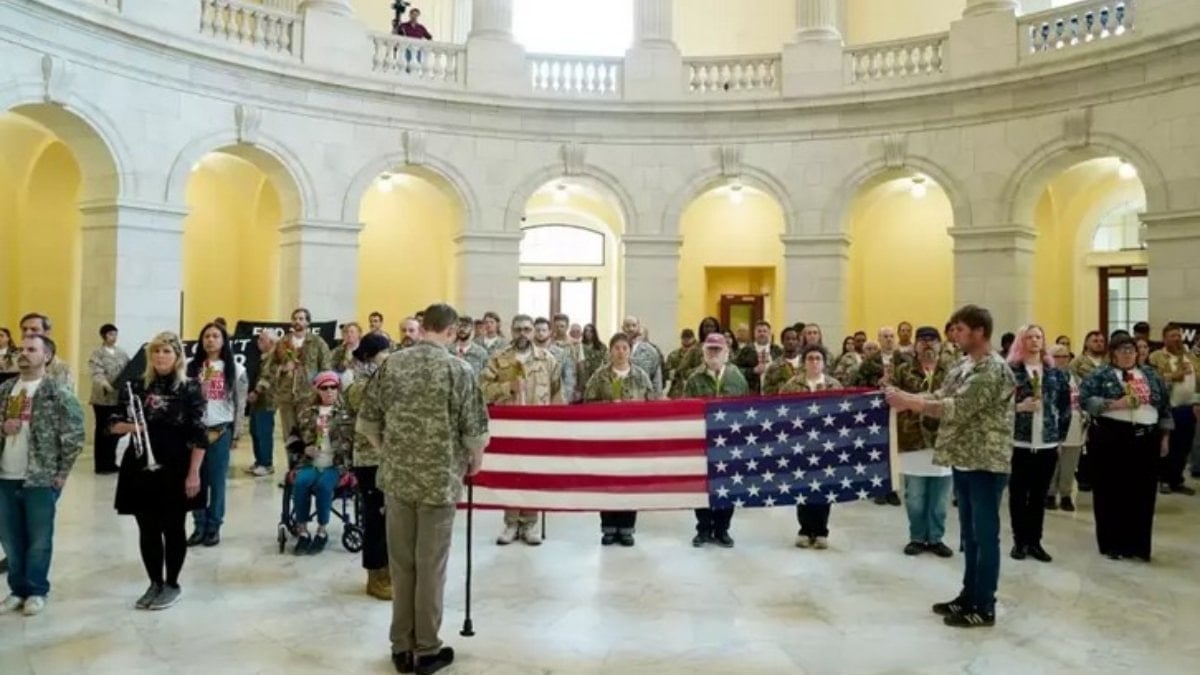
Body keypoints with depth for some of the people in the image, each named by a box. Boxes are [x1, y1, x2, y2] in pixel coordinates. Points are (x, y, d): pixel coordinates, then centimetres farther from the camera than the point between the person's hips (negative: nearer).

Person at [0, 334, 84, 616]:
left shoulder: (58, 393, -9)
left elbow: (74, 435, -9)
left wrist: (62, 472, -10)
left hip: (41, 479, -5)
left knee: (39, 540, 5)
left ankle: (37, 590, 19)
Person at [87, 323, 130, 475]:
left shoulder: (122, 353, 13)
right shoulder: (97, 353, -4)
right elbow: (96, 374, -17)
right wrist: (105, 384, -33)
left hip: (119, 398, 5)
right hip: (103, 398, -5)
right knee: (102, 431, 2)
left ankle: (111, 462, 20)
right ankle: (101, 465, 8)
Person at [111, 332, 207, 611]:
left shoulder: (190, 388, -7)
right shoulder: (136, 386, 5)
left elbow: (199, 436, -9)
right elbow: (115, 424, 10)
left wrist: (194, 473, -14)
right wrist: (130, 426, -14)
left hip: (175, 467, -4)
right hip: (141, 466, 4)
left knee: (172, 528, 6)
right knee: (147, 528, 11)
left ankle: (172, 584, 21)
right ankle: (155, 583, 26)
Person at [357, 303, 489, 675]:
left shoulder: (392, 363, 1)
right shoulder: (458, 369, -11)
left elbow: (367, 420, 5)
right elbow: (475, 430, -10)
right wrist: (475, 461, 9)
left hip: (397, 477, 4)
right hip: (440, 479, -4)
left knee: (401, 564, 14)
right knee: (430, 566, 7)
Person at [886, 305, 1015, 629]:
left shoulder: (994, 370, -18)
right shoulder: (964, 365, 12)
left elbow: (958, 408, -25)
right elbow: (941, 397, 9)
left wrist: (909, 403, -23)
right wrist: (907, 397, -7)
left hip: (986, 462, -9)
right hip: (964, 460, 9)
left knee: (986, 535, 1)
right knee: (970, 533, 17)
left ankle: (984, 607, 11)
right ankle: (969, 596, 28)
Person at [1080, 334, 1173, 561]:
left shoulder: (1151, 375, 12)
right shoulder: (1101, 374, 0)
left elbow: (1165, 406, 14)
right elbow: (1084, 398, -11)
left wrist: (1165, 437, 9)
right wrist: (1115, 404, -20)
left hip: (1145, 440, 4)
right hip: (1109, 439, -4)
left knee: (1142, 493, 6)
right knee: (1111, 492, 2)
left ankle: (1138, 544, 17)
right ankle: (1111, 544, 12)